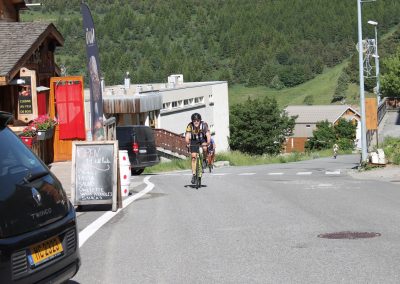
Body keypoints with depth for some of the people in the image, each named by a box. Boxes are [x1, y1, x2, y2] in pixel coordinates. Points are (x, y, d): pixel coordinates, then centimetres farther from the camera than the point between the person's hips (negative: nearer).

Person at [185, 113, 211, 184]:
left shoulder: (204, 124, -29)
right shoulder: (190, 126, -27)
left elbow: (208, 134, -39)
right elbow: (187, 135, -37)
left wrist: (208, 143, -54)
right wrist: (188, 143, -54)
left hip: (203, 138, -1)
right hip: (194, 140, 1)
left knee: (205, 148, -33)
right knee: (193, 157, -7)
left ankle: (204, 160, -4)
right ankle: (194, 174, 1)